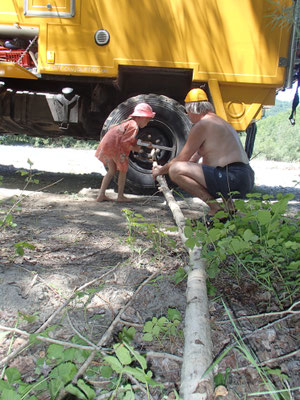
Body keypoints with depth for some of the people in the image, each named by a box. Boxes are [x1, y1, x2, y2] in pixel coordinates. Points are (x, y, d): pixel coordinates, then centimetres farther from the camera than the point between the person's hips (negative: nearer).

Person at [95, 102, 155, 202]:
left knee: (112, 170, 18)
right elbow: (124, 141, -15)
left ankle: (101, 195, 15)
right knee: (123, 170, 6)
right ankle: (120, 196, 10)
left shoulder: (128, 122, 23)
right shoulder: (134, 126, -8)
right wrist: (134, 148, -2)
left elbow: (131, 140, 20)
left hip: (105, 144, 9)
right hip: (114, 146, -9)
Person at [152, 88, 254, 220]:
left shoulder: (201, 125, -6)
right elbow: (195, 157, 31)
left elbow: (182, 159, -1)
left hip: (232, 178, -10)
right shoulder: (219, 121, 24)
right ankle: (228, 203, 14)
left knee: (175, 170, -14)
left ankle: (216, 208, -16)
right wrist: (165, 167, 39)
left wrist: (161, 170, 17)